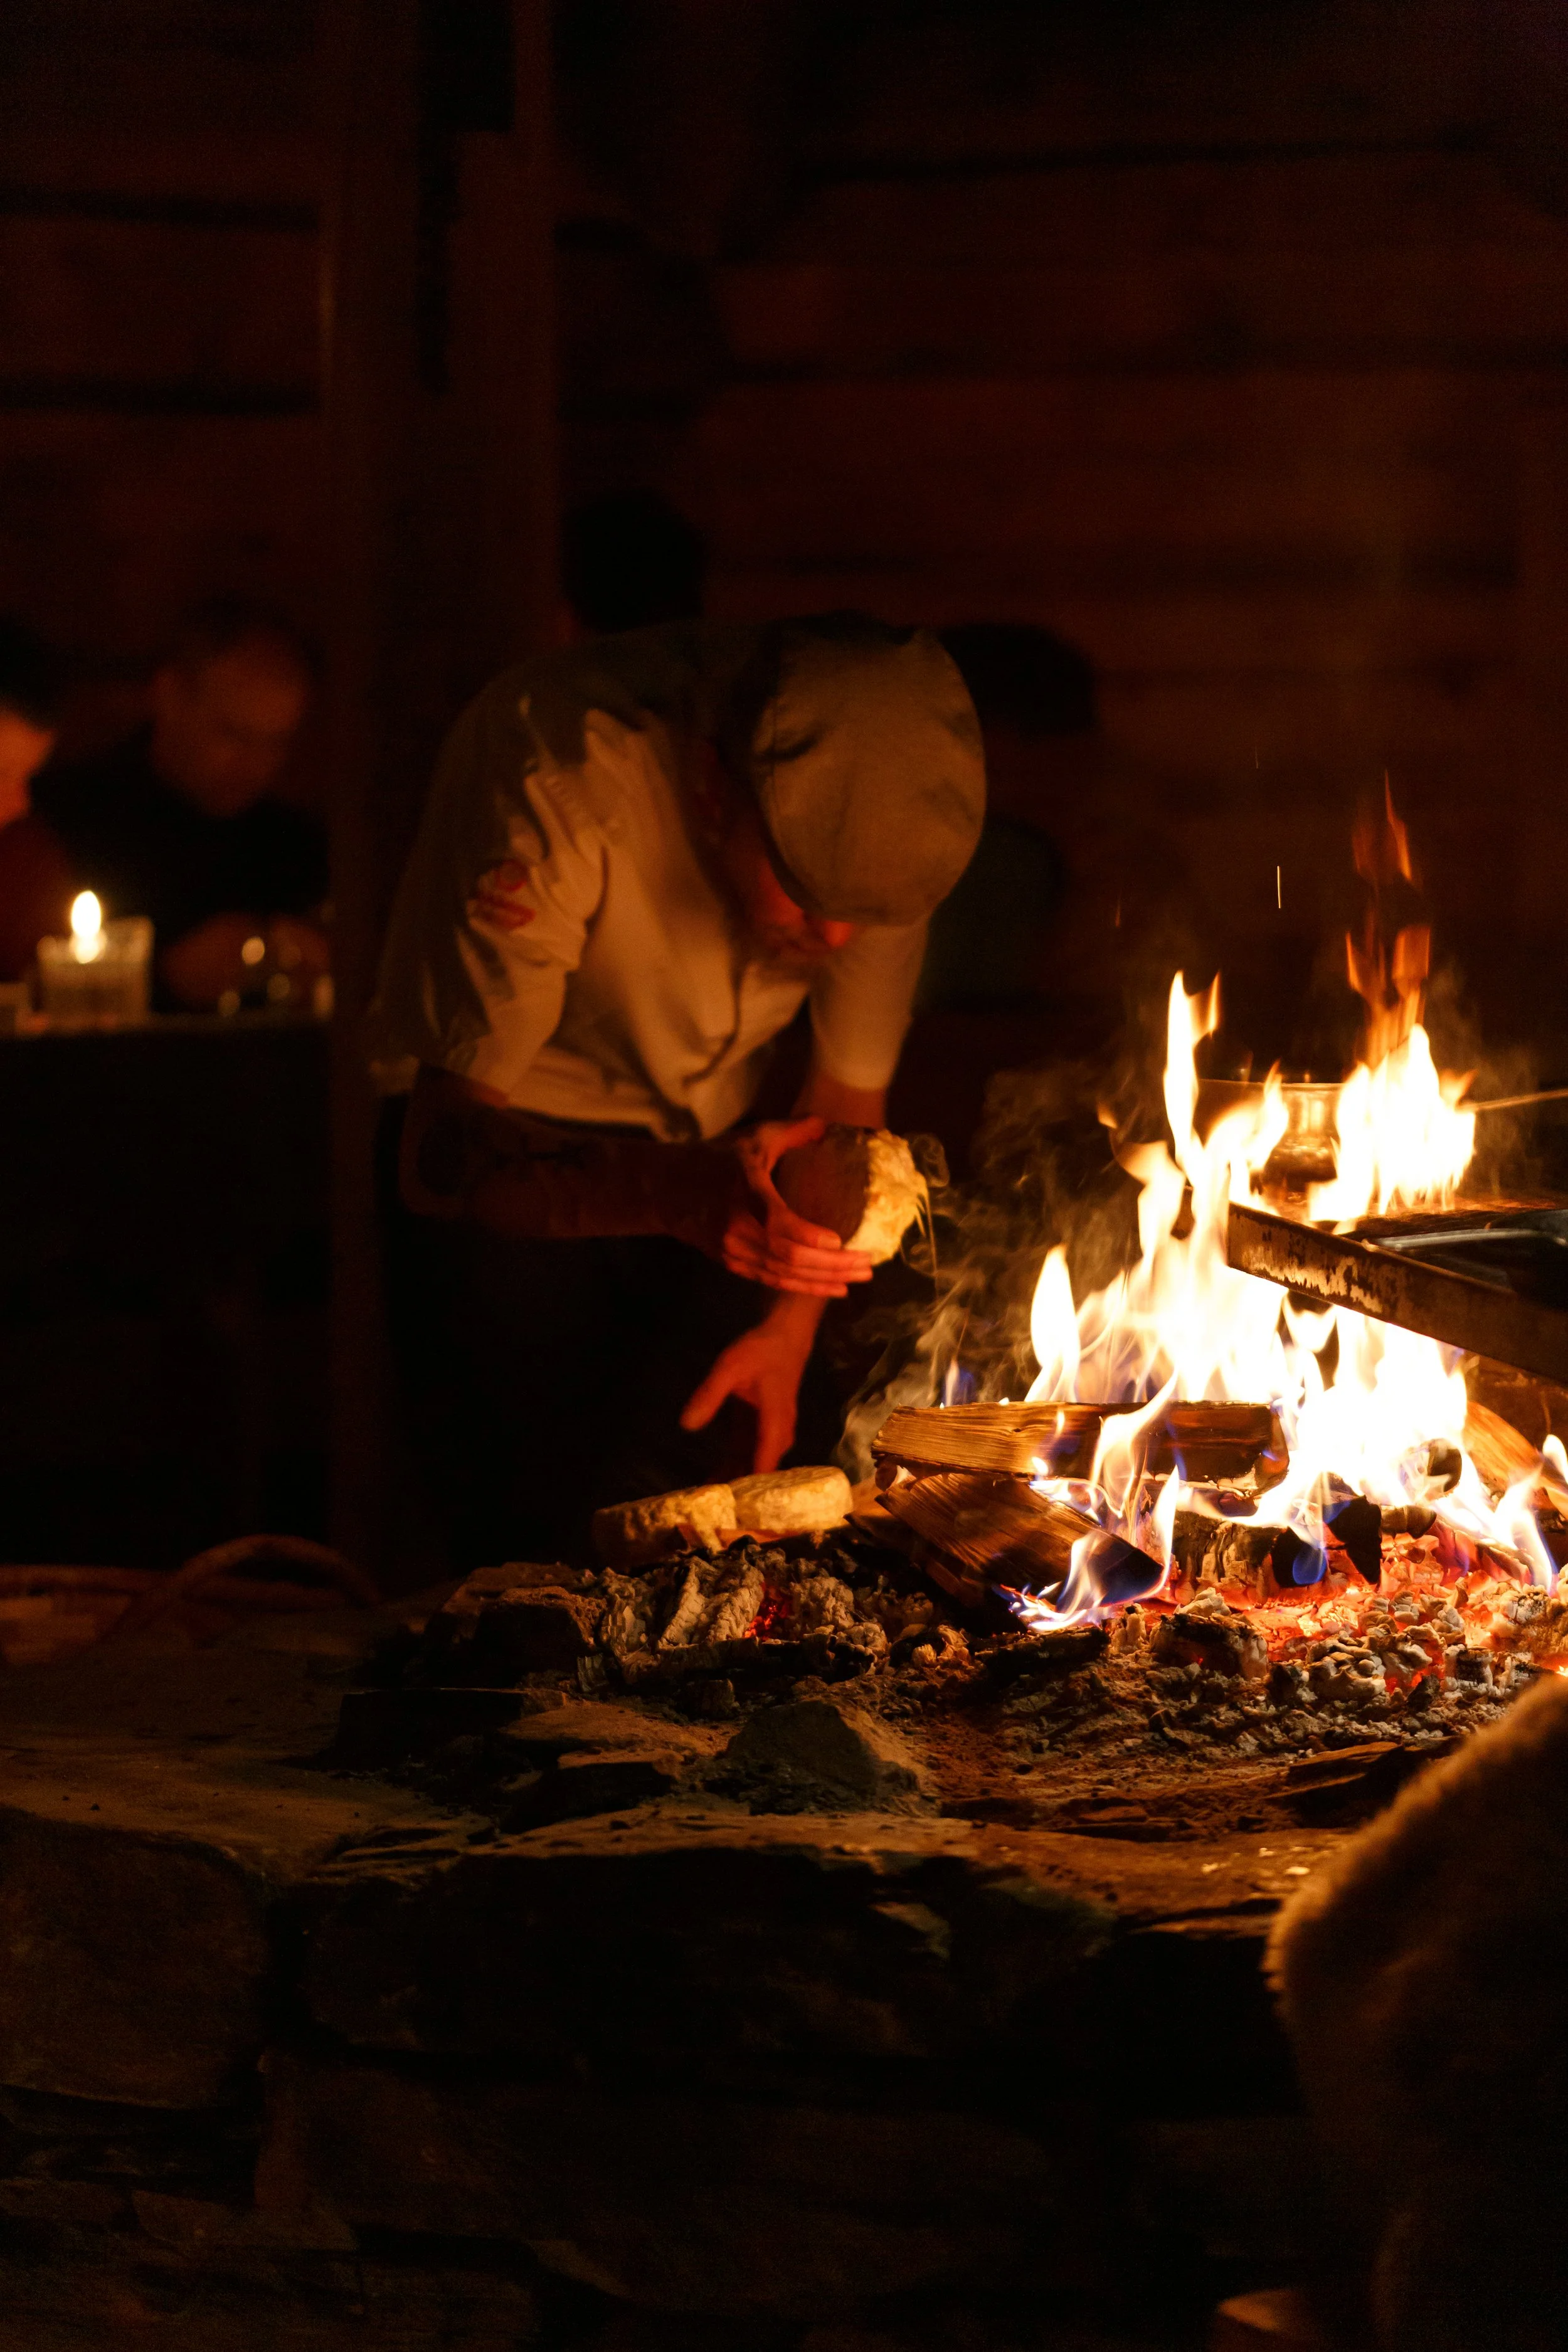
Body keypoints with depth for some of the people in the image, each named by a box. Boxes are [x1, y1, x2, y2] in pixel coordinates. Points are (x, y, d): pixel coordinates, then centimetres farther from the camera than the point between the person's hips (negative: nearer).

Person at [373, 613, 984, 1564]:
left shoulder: (873, 823, -18)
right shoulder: (554, 780, -33)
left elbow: (850, 1097, -1)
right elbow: (446, 1162, -31)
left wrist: (792, 1329, -15)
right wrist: (679, 1194, -47)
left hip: (709, 1148, 5)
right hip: (512, 1178, -4)